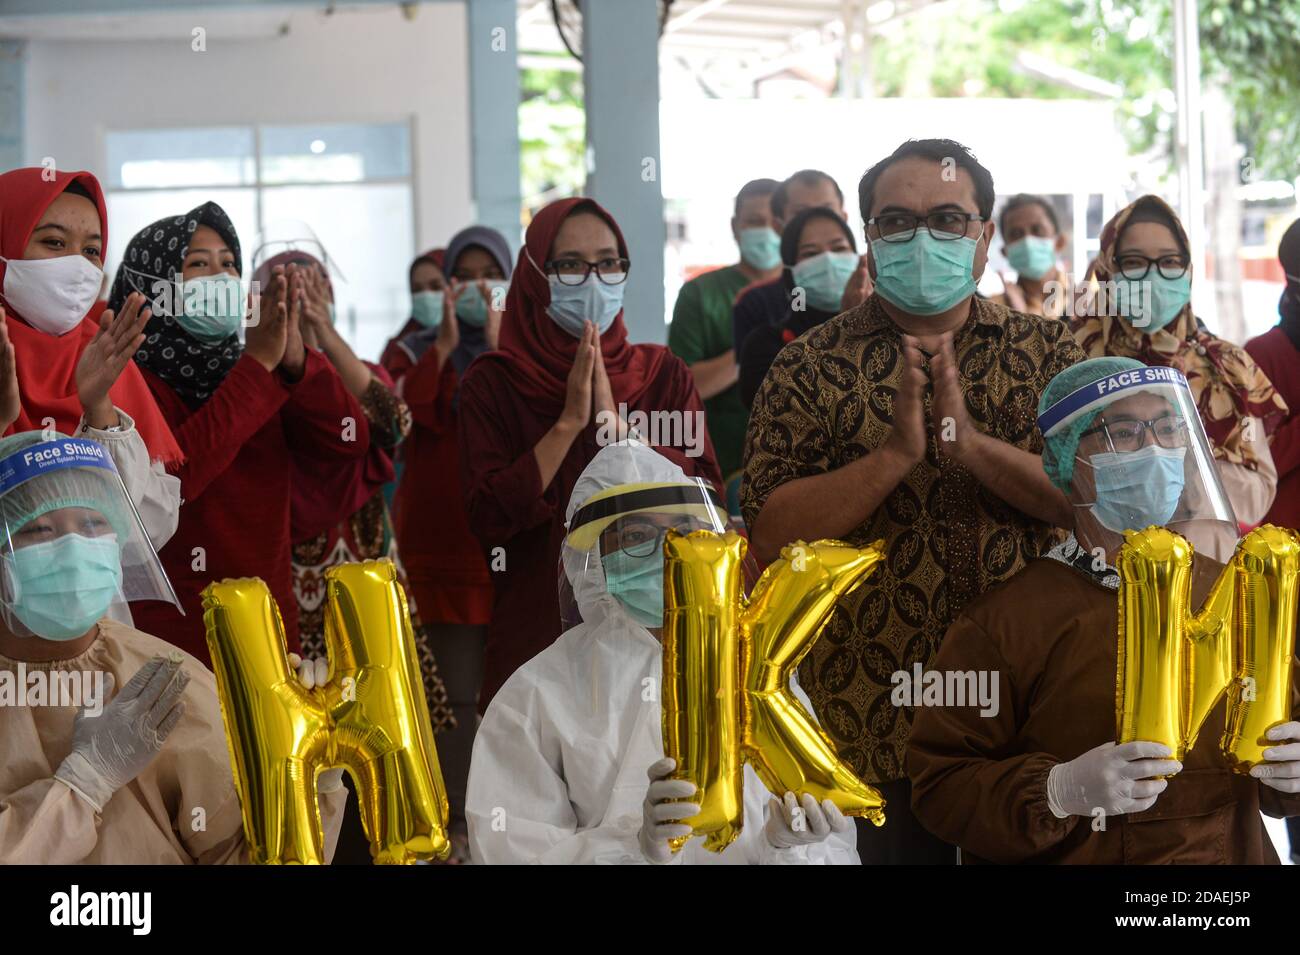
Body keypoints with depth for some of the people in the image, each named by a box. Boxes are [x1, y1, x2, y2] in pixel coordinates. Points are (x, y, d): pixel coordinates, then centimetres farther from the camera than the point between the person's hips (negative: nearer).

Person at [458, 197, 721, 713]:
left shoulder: (664, 373, 5)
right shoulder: (493, 382, -1)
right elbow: (489, 517, -11)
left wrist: (614, 421, -14)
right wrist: (569, 422, -15)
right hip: (536, 632, -2)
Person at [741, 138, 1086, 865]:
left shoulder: (1046, 351, 6)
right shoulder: (814, 367, 1)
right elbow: (772, 531, -9)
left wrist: (972, 443, -19)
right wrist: (896, 453, -20)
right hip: (876, 716, -1)